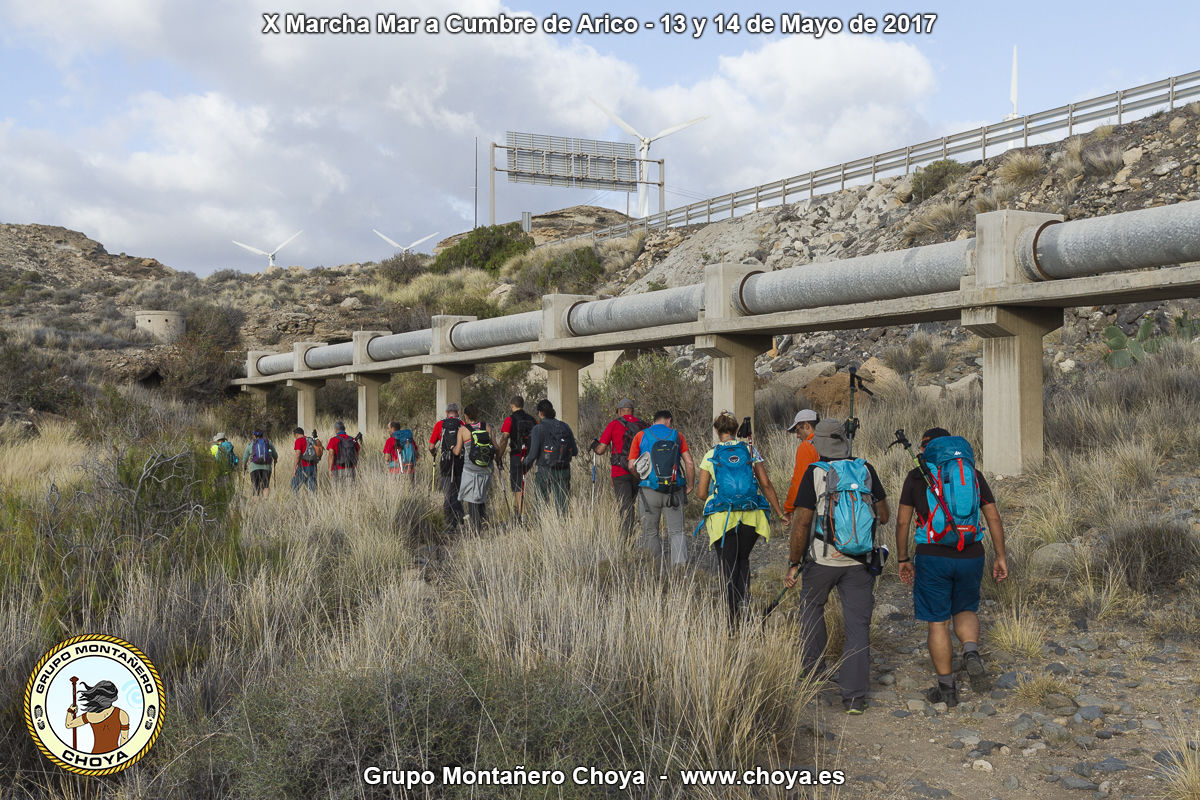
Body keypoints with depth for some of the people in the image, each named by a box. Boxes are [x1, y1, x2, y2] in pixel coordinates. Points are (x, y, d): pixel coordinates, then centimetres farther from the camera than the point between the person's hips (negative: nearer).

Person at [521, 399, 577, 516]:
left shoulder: (539, 428, -8)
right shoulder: (565, 427, 6)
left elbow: (533, 454, -12)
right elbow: (575, 452, 8)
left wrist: (524, 462, 9)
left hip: (545, 472, -4)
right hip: (564, 471, 4)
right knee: (562, 504, 6)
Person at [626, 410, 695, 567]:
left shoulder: (641, 436, 5)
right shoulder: (677, 436, 6)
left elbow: (631, 466, 1)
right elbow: (689, 464, -1)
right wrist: (690, 486, 10)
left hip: (649, 491, 0)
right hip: (674, 491, 1)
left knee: (650, 532, 11)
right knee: (676, 531, 6)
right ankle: (680, 562, -14)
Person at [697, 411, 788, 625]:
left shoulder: (710, 456, -1)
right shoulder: (750, 451, 3)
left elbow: (702, 492, 0)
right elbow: (766, 485, 2)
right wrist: (780, 513, 9)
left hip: (722, 517, -2)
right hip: (750, 517, 2)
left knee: (728, 564, 7)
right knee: (743, 559, 21)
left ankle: (733, 615, 5)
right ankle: (743, 600, 1)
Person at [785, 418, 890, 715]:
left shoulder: (815, 473, -9)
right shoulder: (866, 470, 2)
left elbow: (801, 523, -11)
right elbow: (884, 516, 9)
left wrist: (794, 563, -1)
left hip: (823, 558, -2)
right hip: (861, 560, 2)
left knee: (812, 606, 25)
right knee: (858, 624, 4)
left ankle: (815, 667, 30)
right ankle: (855, 696, 1)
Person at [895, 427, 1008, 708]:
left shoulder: (917, 476, 1)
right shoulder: (973, 474, 8)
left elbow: (903, 521, 0)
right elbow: (994, 518, 5)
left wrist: (902, 559, 10)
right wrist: (1000, 556, 10)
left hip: (932, 558, -3)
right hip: (971, 557, 3)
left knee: (938, 623, 7)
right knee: (965, 610, 23)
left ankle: (946, 688, 13)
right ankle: (971, 652, -6)